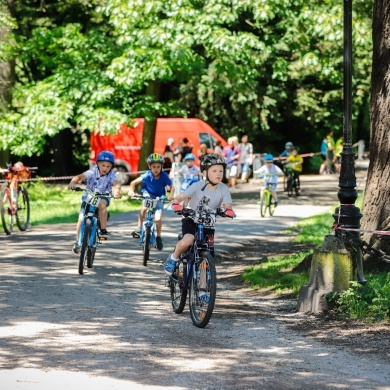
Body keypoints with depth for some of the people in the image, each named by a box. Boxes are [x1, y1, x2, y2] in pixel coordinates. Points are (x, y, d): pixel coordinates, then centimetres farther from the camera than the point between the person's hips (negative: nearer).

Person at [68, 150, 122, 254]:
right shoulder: (92, 172, -18)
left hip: (103, 197, 0)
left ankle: (103, 230, -26)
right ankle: (77, 241, 5)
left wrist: (116, 190, -59)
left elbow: (116, 183, -35)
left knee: (102, 204, -35)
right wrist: (73, 182, -53)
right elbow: (80, 176, -31)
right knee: (81, 218, -14)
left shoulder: (111, 175, -16)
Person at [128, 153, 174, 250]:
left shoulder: (164, 176, -21)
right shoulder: (147, 176, -21)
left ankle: (159, 237, 13)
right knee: (144, 207, -33)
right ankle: (139, 228, -18)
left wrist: (171, 195, -33)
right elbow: (133, 182, -14)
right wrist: (131, 190, -32)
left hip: (159, 197, 0)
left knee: (158, 219, -13)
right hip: (148, 194, 0)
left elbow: (172, 187, -15)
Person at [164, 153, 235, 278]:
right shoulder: (198, 186, -16)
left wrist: (228, 210, -44)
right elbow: (179, 197, -22)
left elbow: (227, 205, -20)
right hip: (191, 220, -3)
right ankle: (174, 258, -3)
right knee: (188, 240, -31)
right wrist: (176, 203, -45)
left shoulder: (223, 189, -10)